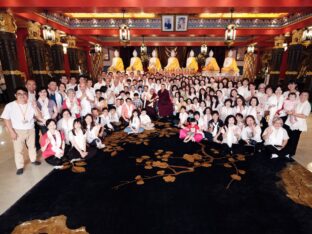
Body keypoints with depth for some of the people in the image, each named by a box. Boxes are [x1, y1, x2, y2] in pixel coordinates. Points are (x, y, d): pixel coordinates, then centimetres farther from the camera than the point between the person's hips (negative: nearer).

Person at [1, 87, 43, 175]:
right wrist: (11, 131, -14)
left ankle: (33, 159, 39)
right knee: (18, 149, 5)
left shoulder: (31, 105, -2)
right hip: (18, 131, -3)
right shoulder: (10, 106, -10)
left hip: (30, 130, 3)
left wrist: (35, 108, -21)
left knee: (32, 146, 18)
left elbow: (39, 117, -5)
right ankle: (20, 167, 19)